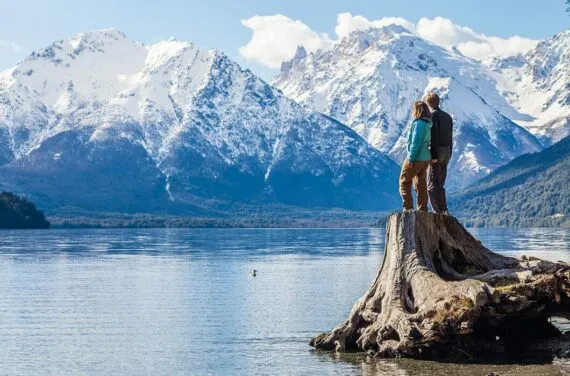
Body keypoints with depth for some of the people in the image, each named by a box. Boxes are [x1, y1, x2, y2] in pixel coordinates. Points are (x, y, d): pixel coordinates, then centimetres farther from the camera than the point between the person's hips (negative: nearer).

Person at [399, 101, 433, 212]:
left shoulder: (418, 123, -17)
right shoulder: (428, 124, 8)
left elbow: (416, 143, -22)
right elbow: (426, 142, 9)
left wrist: (410, 158, -19)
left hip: (416, 158, -8)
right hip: (426, 158, 8)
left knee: (404, 182, 4)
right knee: (421, 184, 14)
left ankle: (408, 207, -1)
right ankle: (423, 209, 16)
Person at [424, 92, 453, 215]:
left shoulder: (432, 115, -9)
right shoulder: (447, 116, 16)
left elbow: (434, 136, -18)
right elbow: (450, 138, 16)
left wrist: (433, 156, -20)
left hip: (436, 151, -8)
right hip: (446, 152, 8)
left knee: (432, 184, -4)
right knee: (439, 184, 12)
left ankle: (439, 212, -10)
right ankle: (444, 211, 7)